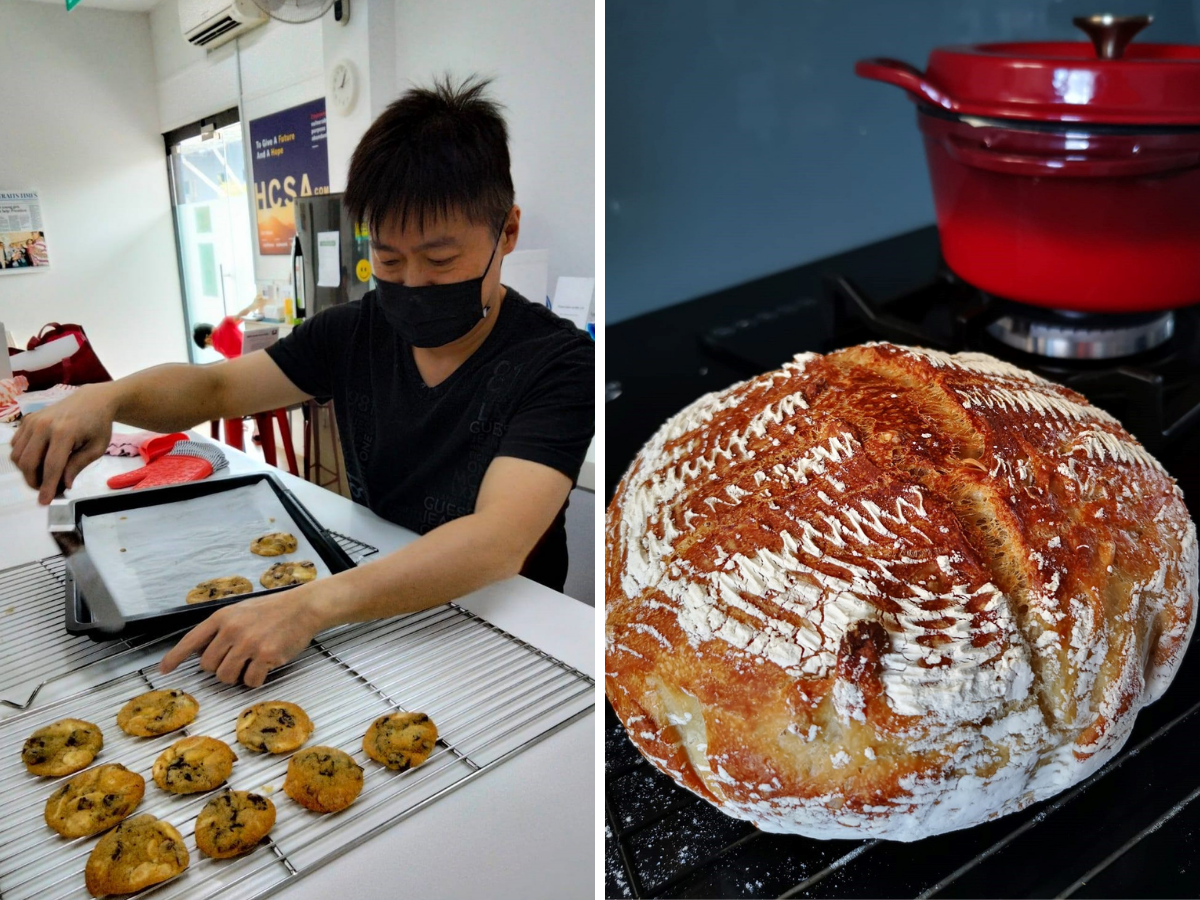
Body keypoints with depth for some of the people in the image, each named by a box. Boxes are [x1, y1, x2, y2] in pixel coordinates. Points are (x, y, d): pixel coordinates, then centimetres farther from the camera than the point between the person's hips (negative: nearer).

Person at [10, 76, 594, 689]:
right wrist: (106, 397, -14)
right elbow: (213, 387, 8)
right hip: (369, 601, 6)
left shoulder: (557, 363, -19)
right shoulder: (356, 331, -1)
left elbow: (498, 542, -33)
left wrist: (310, 605, -44)